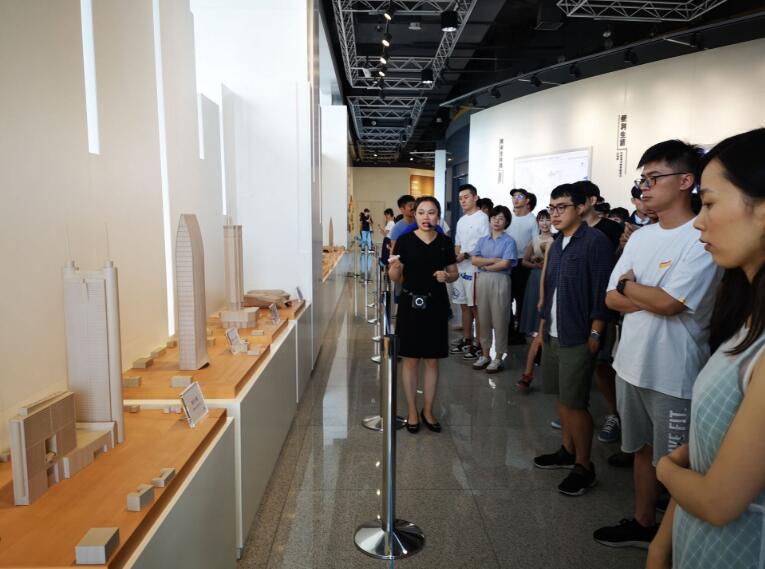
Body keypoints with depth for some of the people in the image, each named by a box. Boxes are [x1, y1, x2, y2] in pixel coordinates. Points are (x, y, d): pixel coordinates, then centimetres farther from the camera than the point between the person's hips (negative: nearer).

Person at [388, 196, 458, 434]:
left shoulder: (445, 242, 1)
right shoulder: (405, 241, -6)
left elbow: (454, 273, 11)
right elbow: (396, 278, -3)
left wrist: (446, 276, -11)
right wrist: (394, 267, -25)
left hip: (436, 305, 2)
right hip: (411, 305, -2)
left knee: (432, 360, 11)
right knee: (411, 360, 6)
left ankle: (428, 411, 26)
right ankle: (412, 411, 22)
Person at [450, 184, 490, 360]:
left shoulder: (482, 218, -8)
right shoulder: (461, 221, 18)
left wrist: (466, 255, -17)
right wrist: (455, 255, 1)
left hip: (474, 268, -8)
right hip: (460, 268, 8)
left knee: (476, 307, -4)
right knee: (464, 305, 13)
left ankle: (479, 344, 3)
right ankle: (466, 340, 23)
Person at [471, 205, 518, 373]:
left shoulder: (509, 241, -1)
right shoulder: (483, 240, 11)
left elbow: (505, 264, -12)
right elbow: (474, 259, -1)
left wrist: (485, 265, -3)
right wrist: (493, 260, -11)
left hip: (500, 281, -4)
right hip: (482, 281, 4)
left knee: (499, 320, 0)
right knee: (484, 319, 9)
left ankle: (498, 358, 10)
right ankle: (485, 355, 20)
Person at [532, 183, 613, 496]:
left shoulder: (595, 241, -12)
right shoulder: (556, 245, 13)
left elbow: (602, 291, -15)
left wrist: (595, 334, -16)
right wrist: (543, 324, 15)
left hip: (577, 337, -8)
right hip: (553, 334, 8)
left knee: (575, 402, -3)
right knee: (561, 397, 16)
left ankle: (584, 467, 12)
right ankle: (568, 451, 31)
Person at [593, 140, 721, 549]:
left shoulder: (702, 239, -16)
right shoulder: (640, 237, 6)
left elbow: (667, 303, -24)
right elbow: (612, 299, 4)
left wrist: (628, 285, -6)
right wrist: (652, 298, -13)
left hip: (674, 375, -7)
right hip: (631, 365, 7)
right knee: (643, 449, 21)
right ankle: (643, 524, 39)